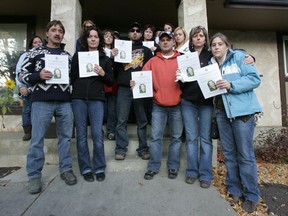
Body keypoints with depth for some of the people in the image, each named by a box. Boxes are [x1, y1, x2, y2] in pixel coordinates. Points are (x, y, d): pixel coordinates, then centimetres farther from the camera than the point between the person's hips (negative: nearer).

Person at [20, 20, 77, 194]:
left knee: (66, 136, 8)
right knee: (37, 139, 1)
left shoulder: (68, 55, 16)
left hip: (64, 101, 3)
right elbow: (23, 75, 6)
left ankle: (66, 169, 23)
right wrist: (39, 76, -11)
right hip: (42, 101, -2)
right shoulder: (36, 52, 9)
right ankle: (34, 175, 15)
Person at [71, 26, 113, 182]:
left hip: (97, 99, -1)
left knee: (97, 134, -4)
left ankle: (99, 168, 11)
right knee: (81, 134, 4)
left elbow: (111, 82, 8)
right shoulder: (77, 55, 13)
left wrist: (103, 73, -8)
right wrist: (74, 89, -3)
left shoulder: (105, 59, 12)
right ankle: (85, 168, 16)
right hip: (78, 98, 1)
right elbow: (71, 76, 12)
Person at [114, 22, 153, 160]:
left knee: (142, 120, 4)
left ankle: (143, 149, 13)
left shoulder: (146, 50, 17)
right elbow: (115, 69, 13)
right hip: (124, 88, 1)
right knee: (121, 120, -1)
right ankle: (120, 149, 7)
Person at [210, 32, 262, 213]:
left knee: (245, 154, -1)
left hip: (242, 111, -5)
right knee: (229, 153, 10)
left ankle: (252, 196, 16)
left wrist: (231, 85, -19)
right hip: (222, 112, 5)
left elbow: (255, 78, -8)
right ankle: (234, 190, 24)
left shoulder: (239, 57, 0)